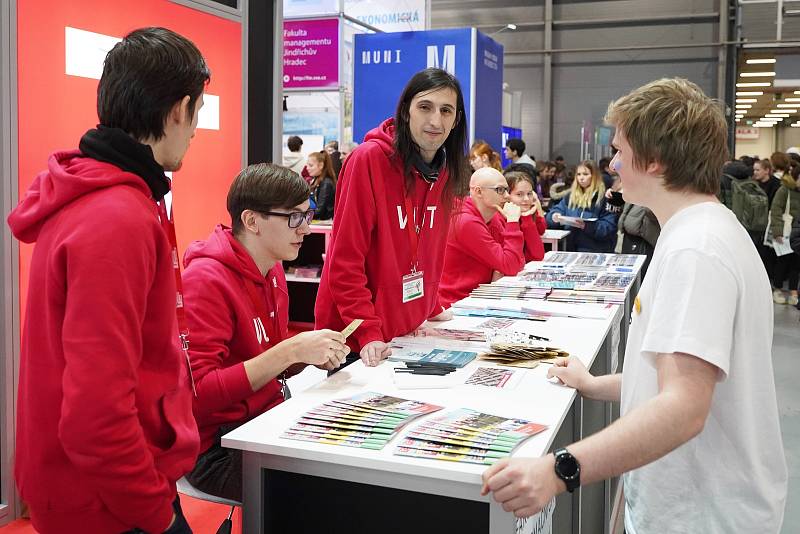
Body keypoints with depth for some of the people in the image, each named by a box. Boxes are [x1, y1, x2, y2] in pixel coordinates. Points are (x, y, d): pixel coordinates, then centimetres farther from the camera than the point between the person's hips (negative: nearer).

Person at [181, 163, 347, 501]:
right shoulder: (206, 280, -19)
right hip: (218, 446, -8)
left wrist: (314, 355, -3)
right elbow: (198, 393, -26)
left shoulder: (272, 270, 7)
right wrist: (291, 350, -28)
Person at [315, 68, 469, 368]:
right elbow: (345, 259, -19)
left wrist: (431, 308, 15)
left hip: (410, 330, 7)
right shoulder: (369, 159, -17)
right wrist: (369, 333, -22)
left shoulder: (445, 172, 3)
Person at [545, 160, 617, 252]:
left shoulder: (603, 197, -1)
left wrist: (586, 226, -21)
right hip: (571, 249, 4)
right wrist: (555, 216, -10)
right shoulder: (571, 195, 16)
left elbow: (609, 227, -8)